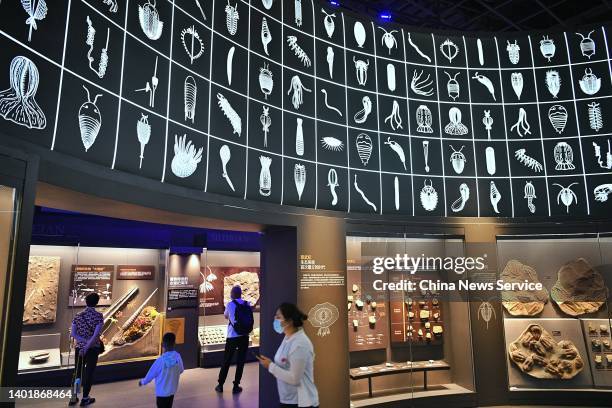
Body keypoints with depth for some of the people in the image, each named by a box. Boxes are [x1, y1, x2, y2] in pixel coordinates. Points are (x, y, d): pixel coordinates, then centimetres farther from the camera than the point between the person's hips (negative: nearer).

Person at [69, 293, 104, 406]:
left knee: (77, 372, 16)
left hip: (79, 347, 3)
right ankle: (85, 398, 16)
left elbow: (73, 334, -5)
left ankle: (73, 398, 21)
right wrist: (87, 347, -17)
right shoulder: (99, 316, -11)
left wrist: (85, 341, -9)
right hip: (93, 349, -3)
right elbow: (96, 334, -20)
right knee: (89, 373, 8)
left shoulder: (78, 316, 1)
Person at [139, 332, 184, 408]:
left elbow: (151, 373, -12)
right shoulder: (178, 357, -11)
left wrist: (143, 382, 7)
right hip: (172, 390, 5)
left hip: (162, 391, -5)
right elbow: (181, 370, 6)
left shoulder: (161, 360, -28)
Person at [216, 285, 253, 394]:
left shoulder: (230, 305, -6)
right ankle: (236, 386, 13)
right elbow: (249, 319, 11)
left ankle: (220, 385, 22)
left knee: (226, 361, 12)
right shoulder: (247, 304, 2)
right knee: (240, 361, 10)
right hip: (244, 336, 2)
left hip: (232, 337, -2)